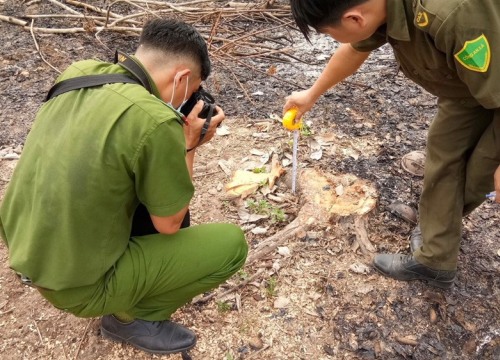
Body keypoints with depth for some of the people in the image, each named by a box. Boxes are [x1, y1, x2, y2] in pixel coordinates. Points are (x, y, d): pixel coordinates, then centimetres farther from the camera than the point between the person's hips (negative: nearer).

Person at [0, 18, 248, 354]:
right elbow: (169, 223, -12)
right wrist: (189, 146, -3)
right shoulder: (156, 121, -27)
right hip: (76, 284, -8)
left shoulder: (78, 72, -4)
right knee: (232, 243, -2)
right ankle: (130, 317, 10)